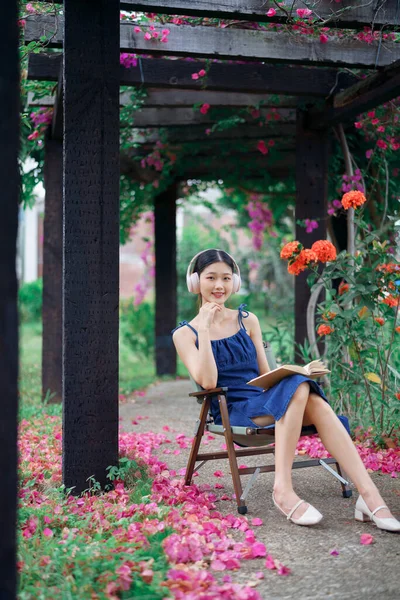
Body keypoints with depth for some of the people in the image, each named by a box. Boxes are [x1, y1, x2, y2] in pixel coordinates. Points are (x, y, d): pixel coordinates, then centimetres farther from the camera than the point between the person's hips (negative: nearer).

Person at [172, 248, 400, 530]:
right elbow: (208, 381, -11)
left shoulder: (247, 320, 15)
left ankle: (369, 494, -36)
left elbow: (265, 374, 14)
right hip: (233, 411, -4)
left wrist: (296, 374, -6)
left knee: (317, 404, -29)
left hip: (263, 397, 4)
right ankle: (283, 489, -37)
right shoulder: (185, 333, 4)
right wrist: (204, 330, -12)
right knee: (297, 388, -32)